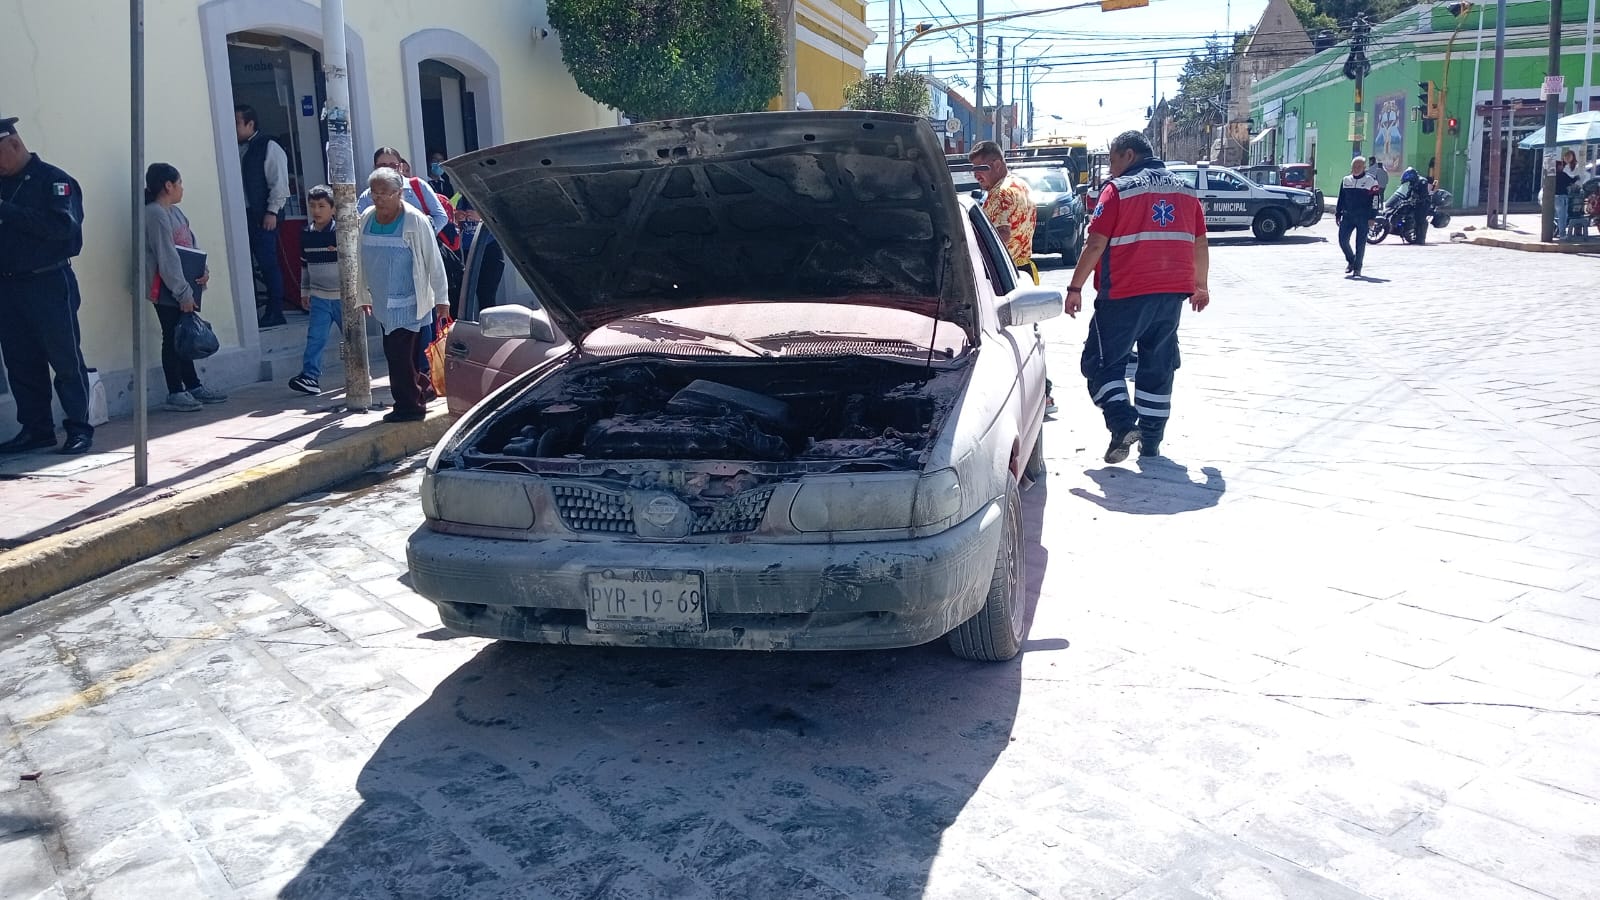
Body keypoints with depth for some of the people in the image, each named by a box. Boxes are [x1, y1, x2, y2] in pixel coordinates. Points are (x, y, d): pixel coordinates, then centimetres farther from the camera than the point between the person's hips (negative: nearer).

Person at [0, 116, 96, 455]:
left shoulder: (54, 180, -5)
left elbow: (62, 225, -20)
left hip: (49, 284, -6)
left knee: (65, 359, -2)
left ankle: (79, 428, 4)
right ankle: (36, 428, 16)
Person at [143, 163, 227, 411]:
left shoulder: (175, 211, 14)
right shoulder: (155, 214, -14)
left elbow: (193, 244, 15)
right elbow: (167, 257, -19)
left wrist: (204, 270, -4)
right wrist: (183, 293, -20)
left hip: (184, 289, 9)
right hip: (168, 291, -9)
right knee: (172, 339, -3)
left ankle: (193, 387, 22)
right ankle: (175, 393, 3)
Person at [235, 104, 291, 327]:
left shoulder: (269, 147, -3)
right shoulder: (236, 149, 14)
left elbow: (279, 183, -7)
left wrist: (272, 212, -12)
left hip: (262, 216, -6)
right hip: (240, 215, 6)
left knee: (268, 264, -4)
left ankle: (274, 313, 3)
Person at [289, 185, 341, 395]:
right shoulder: (306, 234, 6)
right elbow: (305, 264, 16)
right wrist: (305, 291, 17)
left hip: (342, 295, -4)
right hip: (319, 295, 4)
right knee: (315, 337, -4)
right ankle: (310, 375, -6)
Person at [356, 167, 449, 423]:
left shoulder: (415, 221, -11)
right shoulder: (367, 219, 6)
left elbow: (434, 261, -9)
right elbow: (362, 262, 14)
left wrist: (441, 297, -9)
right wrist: (363, 295, 17)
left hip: (408, 303, -6)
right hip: (382, 303, 6)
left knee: (399, 355, -9)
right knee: (395, 354, 10)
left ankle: (408, 405, 1)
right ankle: (416, 397, 24)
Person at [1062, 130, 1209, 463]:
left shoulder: (1118, 189, -6)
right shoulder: (1185, 190, 12)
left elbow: (1095, 245, -11)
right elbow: (1200, 245, 14)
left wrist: (1075, 288, -5)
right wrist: (1200, 286, 25)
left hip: (1125, 294, -6)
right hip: (1172, 293, 6)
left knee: (1103, 361, 4)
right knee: (1158, 366, 13)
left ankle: (1123, 424, -14)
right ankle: (1151, 440, 16)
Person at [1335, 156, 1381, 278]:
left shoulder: (1371, 181, -1)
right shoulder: (1346, 180, 12)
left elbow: (1375, 200, -3)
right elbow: (1340, 199, 18)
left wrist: (1372, 217, -10)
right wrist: (1338, 214, 13)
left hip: (1363, 217, -4)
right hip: (1347, 216, 4)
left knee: (1360, 244, -1)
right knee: (1343, 240, -3)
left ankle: (1357, 268, 8)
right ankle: (1350, 260, 22)